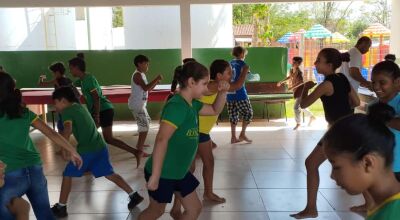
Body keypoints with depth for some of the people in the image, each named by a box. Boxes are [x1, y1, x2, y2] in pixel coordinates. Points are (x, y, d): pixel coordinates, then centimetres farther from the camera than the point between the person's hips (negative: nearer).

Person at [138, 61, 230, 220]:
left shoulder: (191, 104, 5)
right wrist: (155, 176, -34)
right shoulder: (177, 106, -24)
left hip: (179, 172, 9)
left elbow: (215, 110, 21)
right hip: (163, 173, -9)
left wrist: (223, 92, 2)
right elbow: (161, 140, -33)